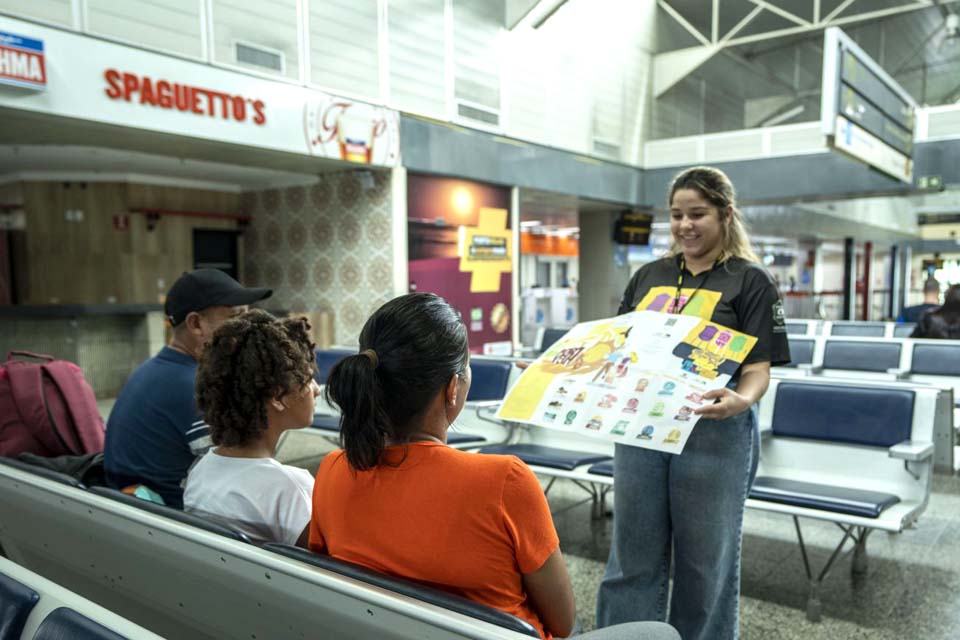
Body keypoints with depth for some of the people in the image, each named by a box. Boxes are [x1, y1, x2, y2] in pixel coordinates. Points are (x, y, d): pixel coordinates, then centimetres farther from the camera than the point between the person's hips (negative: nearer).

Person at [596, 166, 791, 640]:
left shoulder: (749, 280, -2)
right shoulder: (648, 276, 11)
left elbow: (758, 369, -8)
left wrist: (741, 401, -28)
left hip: (713, 433, -4)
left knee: (705, 563, 10)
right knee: (632, 558, 12)